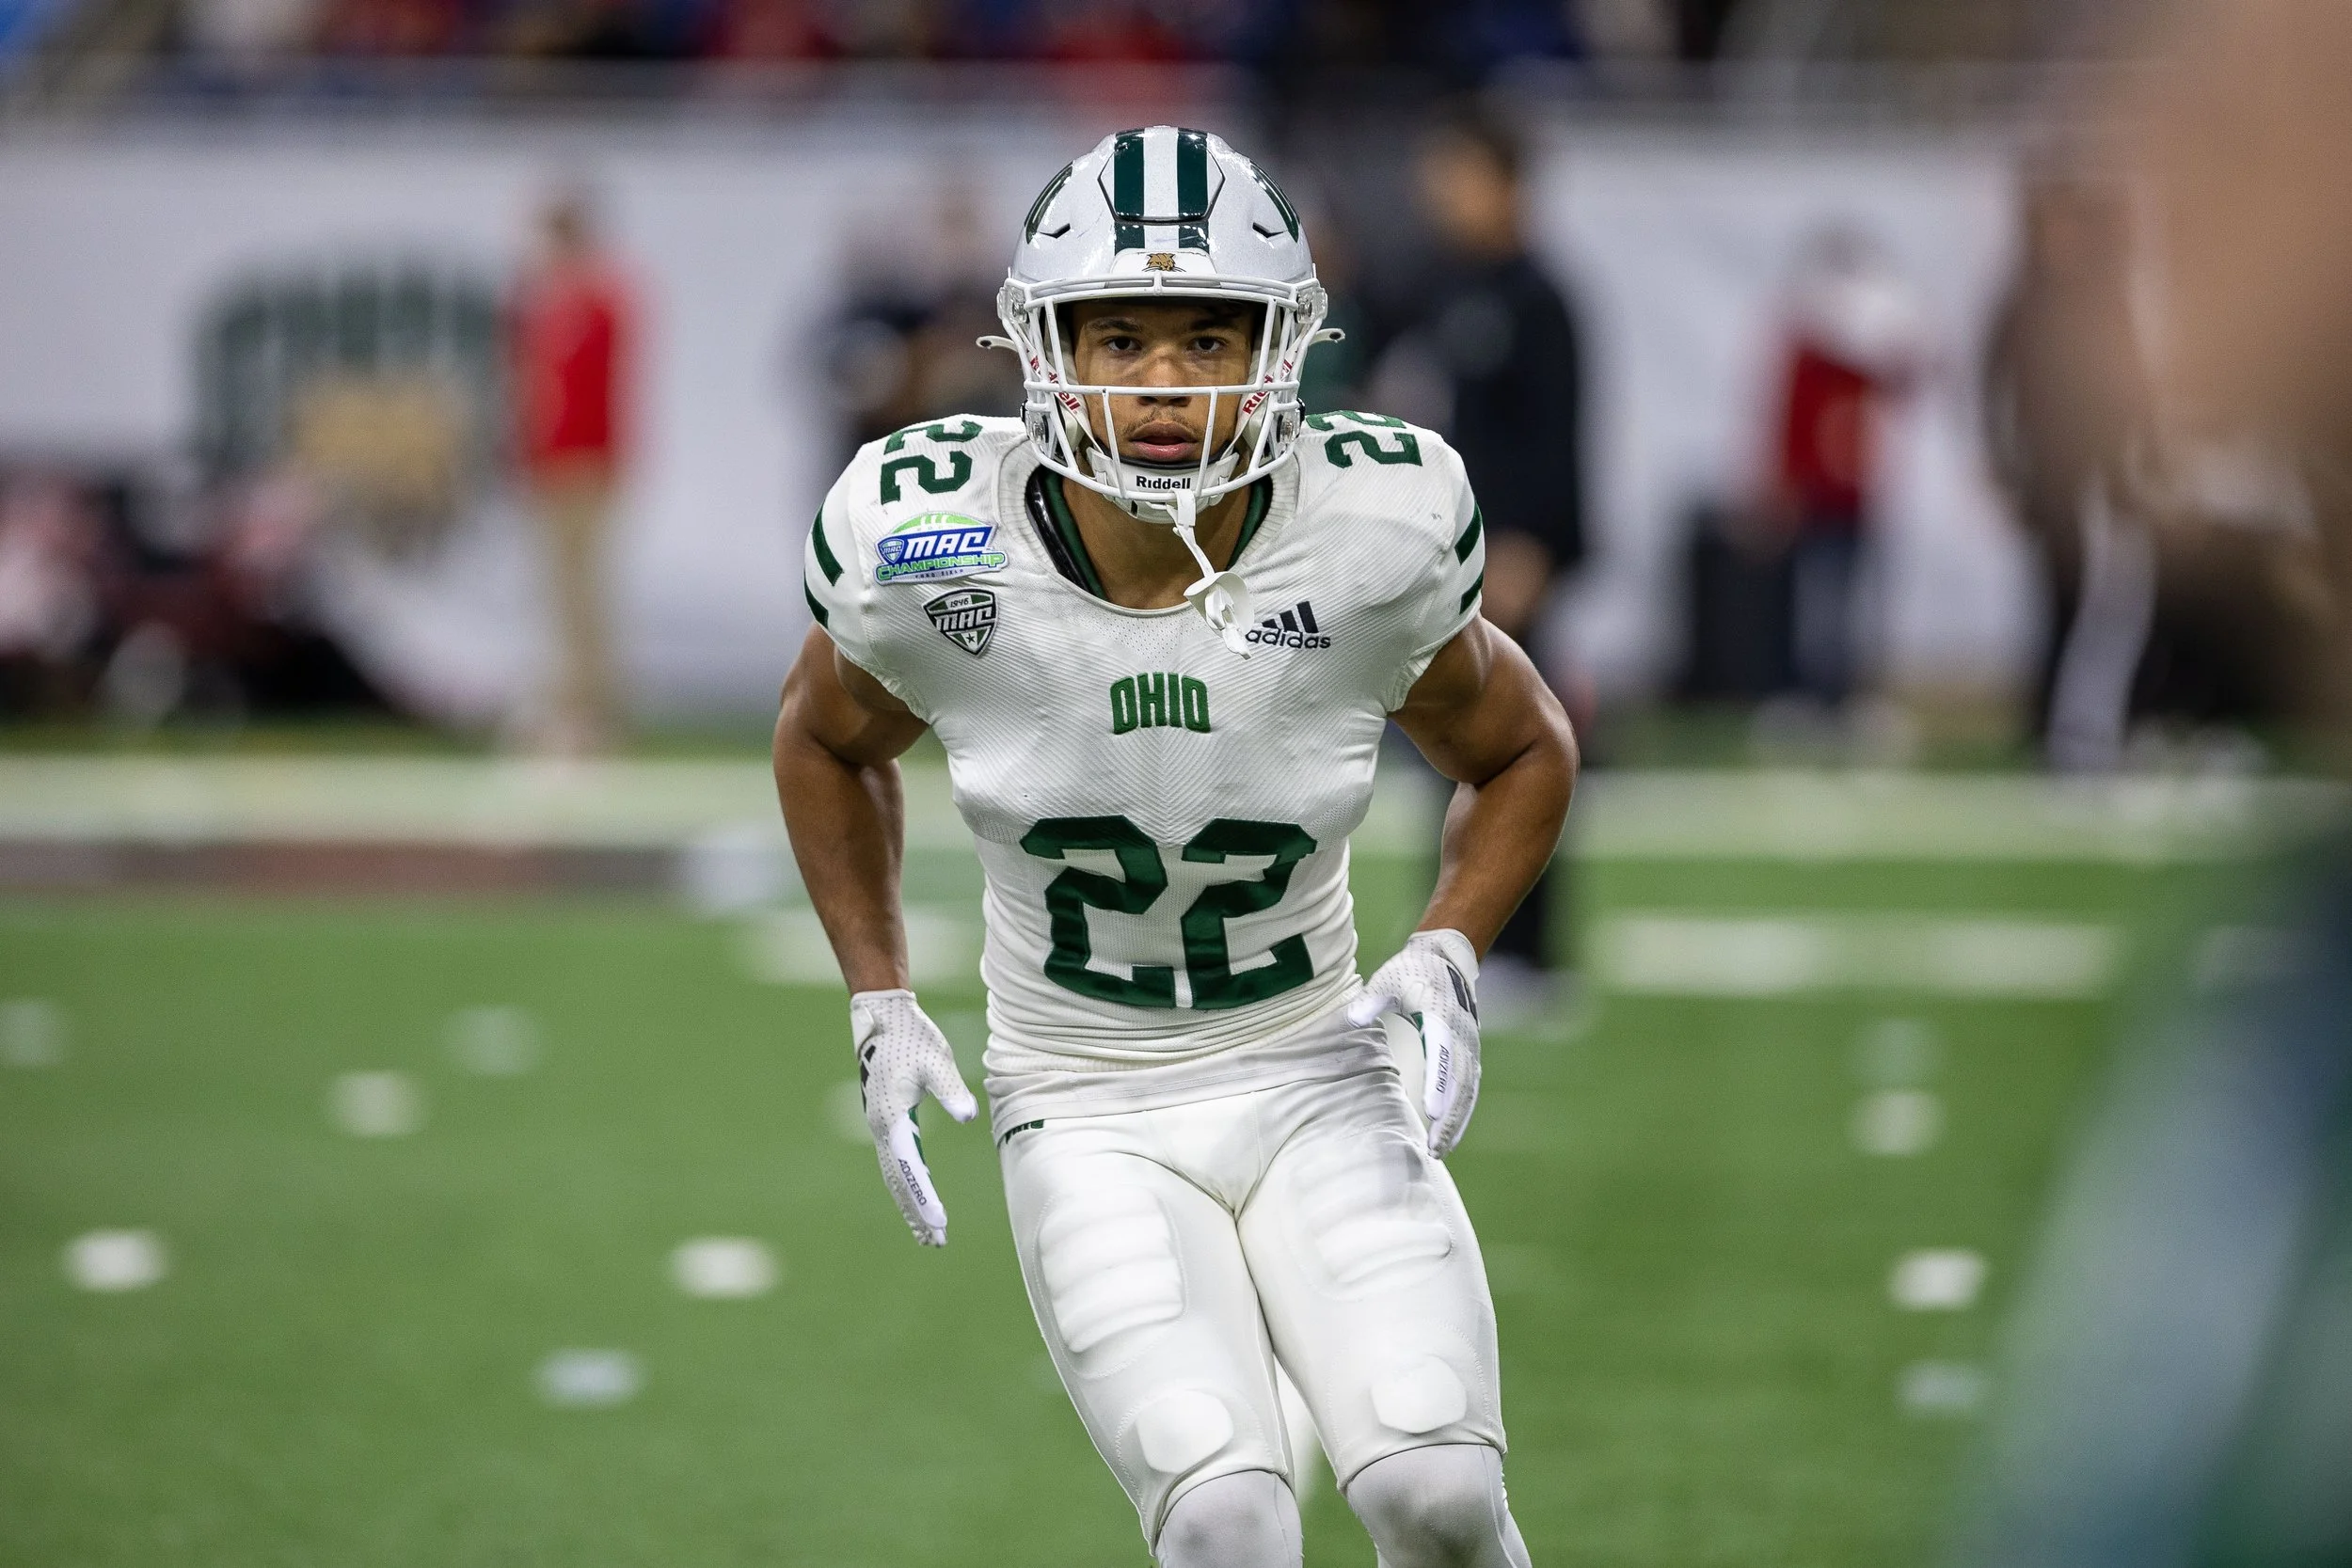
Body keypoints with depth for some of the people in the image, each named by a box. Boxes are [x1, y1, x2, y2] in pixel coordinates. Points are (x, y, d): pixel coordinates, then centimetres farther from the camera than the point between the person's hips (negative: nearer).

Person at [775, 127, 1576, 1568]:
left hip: (1316, 1090, 1)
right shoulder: (930, 549, -13)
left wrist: (1446, 960, -7)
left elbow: (1521, 752, 9)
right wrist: (881, 1007, 4)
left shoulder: (1373, 541, -12)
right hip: (1090, 1121, -1)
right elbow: (830, 743, 11)